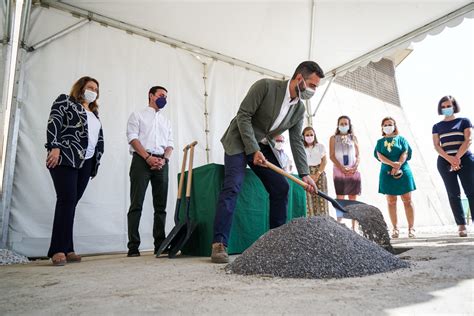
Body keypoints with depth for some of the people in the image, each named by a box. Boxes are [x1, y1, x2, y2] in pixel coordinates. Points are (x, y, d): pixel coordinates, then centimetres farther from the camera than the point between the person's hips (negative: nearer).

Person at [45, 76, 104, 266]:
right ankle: (58, 250, -12)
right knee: (67, 200, -15)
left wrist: (96, 162, 14)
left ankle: (67, 249, 1)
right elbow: (53, 123, -5)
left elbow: (100, 140, 23)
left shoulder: (94, 114, 28)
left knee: (71, 203, 2)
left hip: (86, 163, 6)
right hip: (65, 159, -6)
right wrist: (54, 147, -19)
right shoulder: (65, 102, 10)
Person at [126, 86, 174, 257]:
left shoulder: (166, 120, 23)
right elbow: (133, 138, -2)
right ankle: (133, 246, -5)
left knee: (160, 205, 3)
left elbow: (170, 144, 15)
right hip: (142, 160, -4)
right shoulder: (137, 115, 11)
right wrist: (148, 157, -13)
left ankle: (160, 244, 8)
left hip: (161, 163, 5)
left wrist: (164, 159, -5)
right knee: (136, 204, -7)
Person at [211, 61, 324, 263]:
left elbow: (297, 141, 1)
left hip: (263, 146, 7)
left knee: (281, 187, -1)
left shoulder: (299, 109, 0)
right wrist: (254, 150, -25)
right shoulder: (265, 86, -19)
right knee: (233, 186, -21)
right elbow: (243, 116, -20)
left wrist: (304, 174, -9)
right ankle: (219, 243, -19)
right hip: (240, 141, -6)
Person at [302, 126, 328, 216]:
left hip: (320, 173, 0)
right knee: (309, 197, -5)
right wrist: (309, 175, -11)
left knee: (321, 196, -4)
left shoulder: (320, 146, 6)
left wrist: (317, 174, -11)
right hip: (307, 173, 0)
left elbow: (324, 161, 1)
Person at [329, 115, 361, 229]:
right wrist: (342, 168, -11)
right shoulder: (333, 138, 9)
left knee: (353, 199, 1)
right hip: (339, 170, -2)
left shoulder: (353, 138, 15)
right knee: (340, 198, -7)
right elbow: (332, 155, 0)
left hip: (353, 171, 2)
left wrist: (355, 167, -8)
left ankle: (353, 227, 3)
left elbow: (358, 155, 10)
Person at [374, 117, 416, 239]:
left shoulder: (401, 139, 10)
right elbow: (379, 156, -2)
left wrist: (398, 166, -17)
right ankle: (395, 228, 9)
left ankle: (411, 228, 3)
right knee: (391, 201, 3)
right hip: (387, 173, 1)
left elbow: (405, 153, -2)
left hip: (403, 172, -1)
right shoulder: (380, 141, 11)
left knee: (407, 200, -1)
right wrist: (392, 164, -18)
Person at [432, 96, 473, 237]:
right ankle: (461, 225, 0)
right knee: (453, 194, -2)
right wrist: (449, 159, -12)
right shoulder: (437, 126, 14)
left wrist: (457, 158, -13)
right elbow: (437, 146, 4)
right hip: (444, 162, 2)